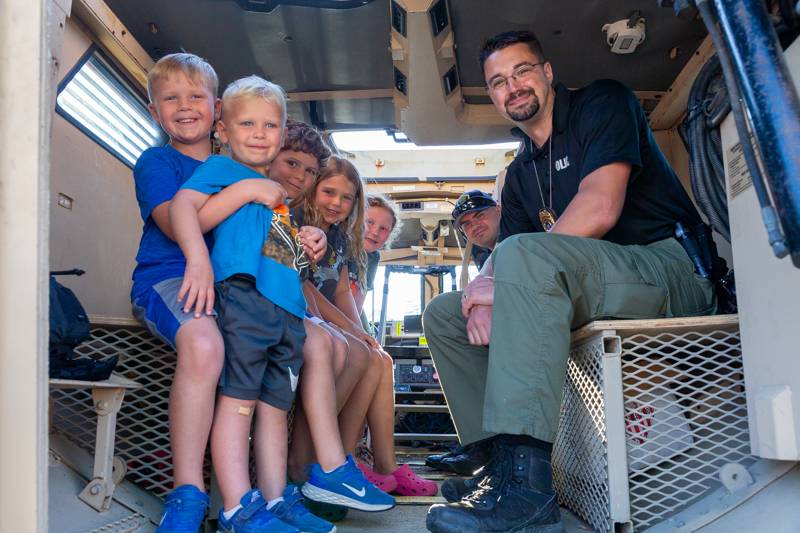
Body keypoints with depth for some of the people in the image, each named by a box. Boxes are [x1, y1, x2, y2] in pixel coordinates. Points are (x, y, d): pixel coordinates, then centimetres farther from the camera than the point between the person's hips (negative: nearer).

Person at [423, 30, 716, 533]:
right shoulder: (520, 174, 20)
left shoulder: (603, 103, -1)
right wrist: (484, 293, -15)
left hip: (673, 270, -8)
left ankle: (525, 482, -41)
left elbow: (600, 208, -18)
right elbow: (501, 254, 10)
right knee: (443, 314, 4)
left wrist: (500, 276, -17)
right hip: (588, 295, 8)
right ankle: (499, 464, -6)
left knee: (526, 254, -35)